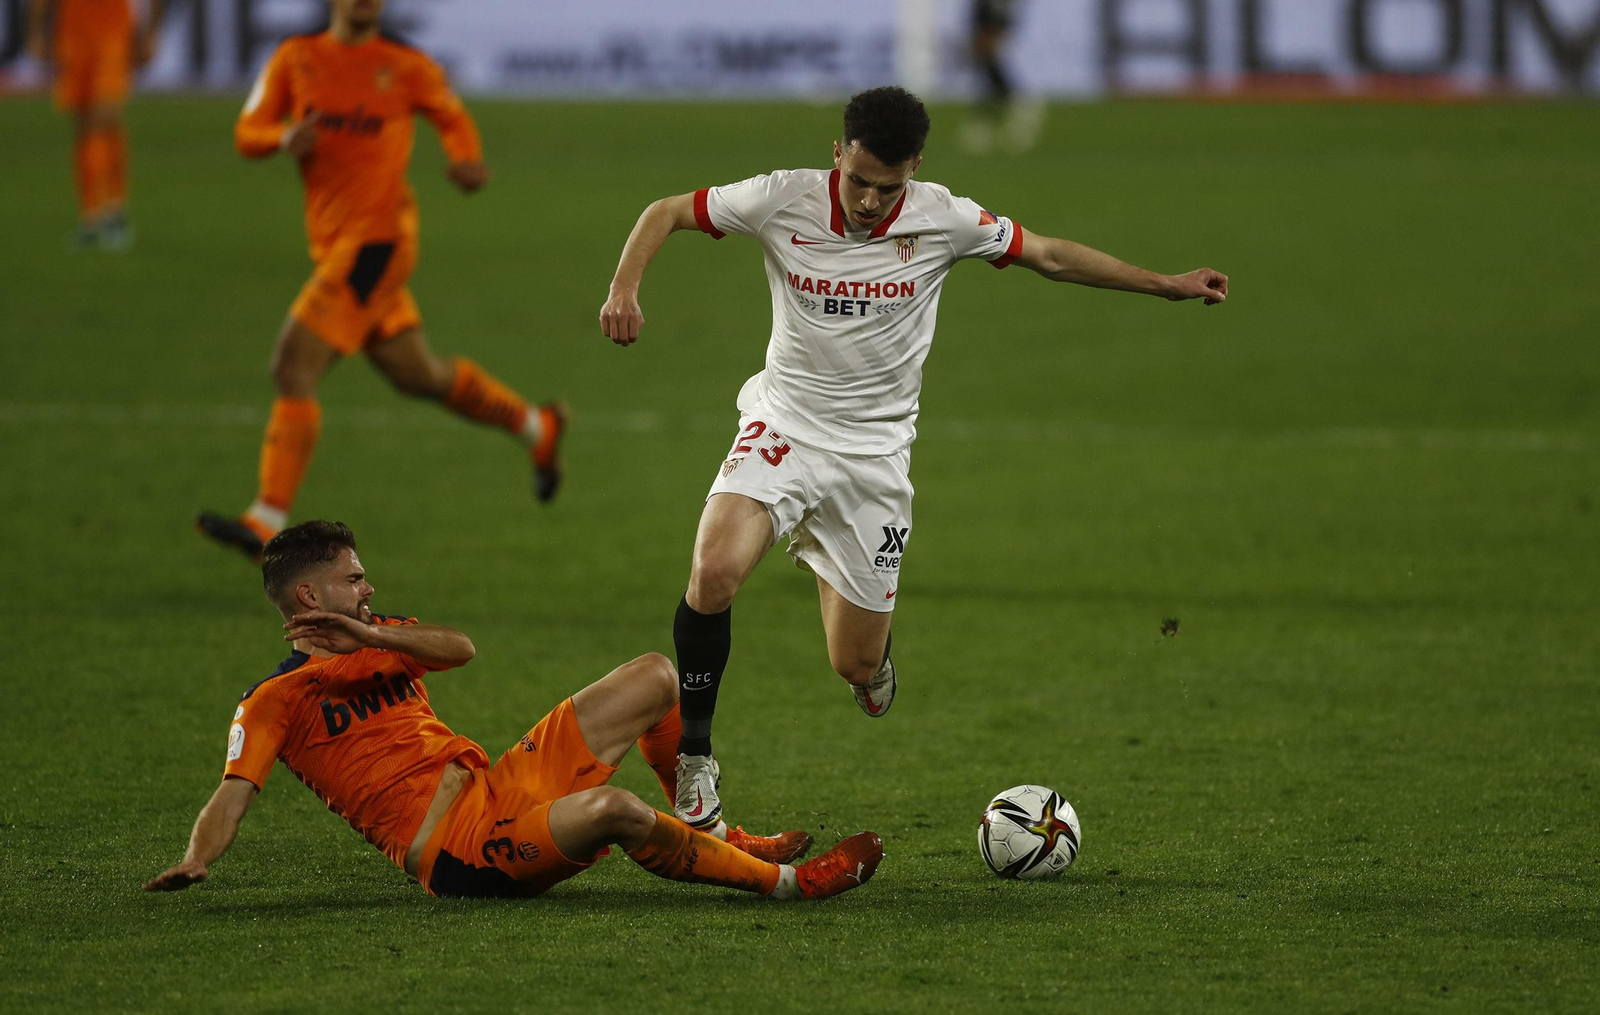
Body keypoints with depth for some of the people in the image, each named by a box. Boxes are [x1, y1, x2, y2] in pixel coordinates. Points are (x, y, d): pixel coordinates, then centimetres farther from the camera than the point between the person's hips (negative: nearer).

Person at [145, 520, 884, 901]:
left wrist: (367, 636, -14)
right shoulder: (271, 705, -1)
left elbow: (460, 650, 0)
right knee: (610, 808, -36)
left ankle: (722, 840, 18)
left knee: (656, 678, 7)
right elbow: (234, 794, -14)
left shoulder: (381, 642, 20)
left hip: (504, 786, 9)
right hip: (457, 852, -9)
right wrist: (195, 862, -33)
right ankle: (786, 881, -20)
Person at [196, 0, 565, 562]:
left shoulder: (405, 66, -1)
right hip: (334, 243, 6)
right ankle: (537, 427, 41)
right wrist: (285, 138, -16)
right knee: (418, 375, 18)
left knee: (292, 368, -17)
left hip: (377, 239, -6)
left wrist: (468, 161, -6)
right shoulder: (295, 58, 9)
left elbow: (452, 116, 15)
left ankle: (266, 521, -18)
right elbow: (246, 134, 7)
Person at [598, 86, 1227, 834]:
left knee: (857, 668, 2)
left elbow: (1050, 256, 6)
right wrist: (625, 288, -18)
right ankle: (693, 761, -14)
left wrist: (1167, 285, 6)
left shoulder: (944, 220, -8)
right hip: (784, 426, -1)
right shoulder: (783, 200, -11)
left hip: (874, 450, 1)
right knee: (713, 573, -30)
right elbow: (666, 213, 0)